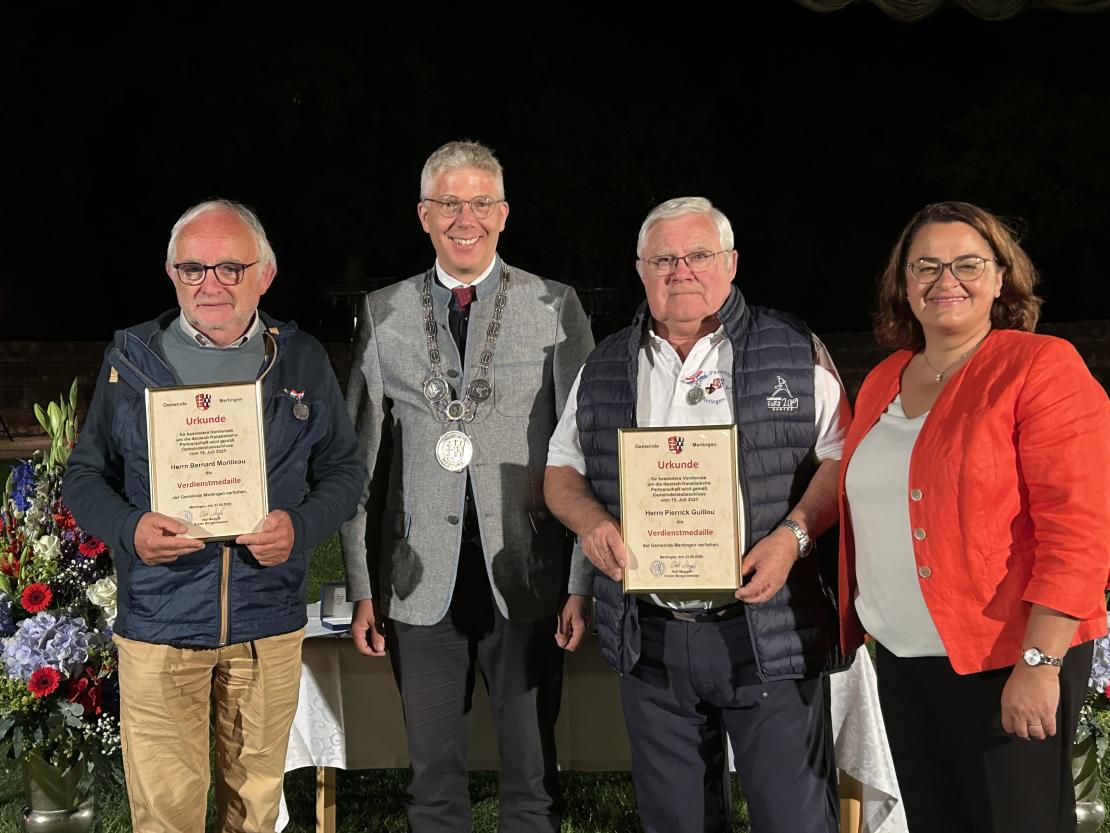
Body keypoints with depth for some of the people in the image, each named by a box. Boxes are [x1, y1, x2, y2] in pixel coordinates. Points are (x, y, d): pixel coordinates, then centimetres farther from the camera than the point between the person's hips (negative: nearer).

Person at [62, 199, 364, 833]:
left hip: (270, 625, 1)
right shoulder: (132, 358, 2)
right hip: (159, 623, -1)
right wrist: (128, 529, -15)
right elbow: (85, 475, 6)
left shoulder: (304, 361, 4)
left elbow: (345, 470, 8)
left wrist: (301, 526, -13)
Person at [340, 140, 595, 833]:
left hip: (526, 577, -1)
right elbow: (361, 457, 8)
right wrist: (363, 587, 5)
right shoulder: (384, 314, 7)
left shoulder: (556, 308, 1)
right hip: (422, 584, 2)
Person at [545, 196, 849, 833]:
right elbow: (562, 472, 15)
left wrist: (792, 534, -17)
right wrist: (593, 523, -6)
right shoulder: (604, 369, 11)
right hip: (650, 640, 3)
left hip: (768, 633, -3)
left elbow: (840, 457, -1)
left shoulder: (795, 351, 1)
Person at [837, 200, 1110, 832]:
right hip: (902, 660, 6)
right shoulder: (882, 383, 11)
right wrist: (854, 620, 14)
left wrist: (1040, 663, -20)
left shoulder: (1041, 368, -10)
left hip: (1007, 665, -6)